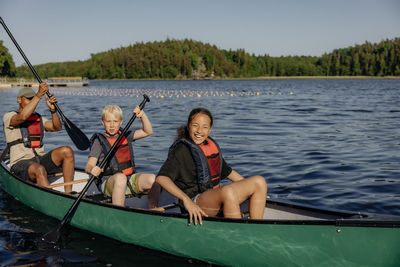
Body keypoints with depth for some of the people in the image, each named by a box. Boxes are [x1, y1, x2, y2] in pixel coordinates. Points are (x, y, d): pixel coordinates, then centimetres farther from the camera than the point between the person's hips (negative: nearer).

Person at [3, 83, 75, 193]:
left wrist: (52, 109, -12)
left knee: (67, 151, -20)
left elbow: (57, 127, 5)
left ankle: (68, 193, -24)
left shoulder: (39, 118, 21)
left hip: (41, 160, 6)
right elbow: (22, 117, -21)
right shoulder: (9, 116, 3)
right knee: (39, 170, -38)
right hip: (20, 163, -5)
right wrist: (39, 95, -24)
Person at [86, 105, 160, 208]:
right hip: (109, 182, -4)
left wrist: (142, 115, -1)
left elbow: (147, 131, 15)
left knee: (153, 179, -23)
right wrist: (92, 169, -32)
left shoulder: (125, 135, 16)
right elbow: (89, 166, -7)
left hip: (130, 179, 5)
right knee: (120, 178, -39)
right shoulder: (99, 141, 0)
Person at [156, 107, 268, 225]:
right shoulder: (181, 150, -9)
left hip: (216, 197, 8)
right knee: (228, 191, -37)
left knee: (259, 181, -2)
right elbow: (161, 178, -22)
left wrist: (251, 186, 26)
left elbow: (227, 171, 26)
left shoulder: (212, 145, 14)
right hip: (195, 201, -8)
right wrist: (186, 199, -34)